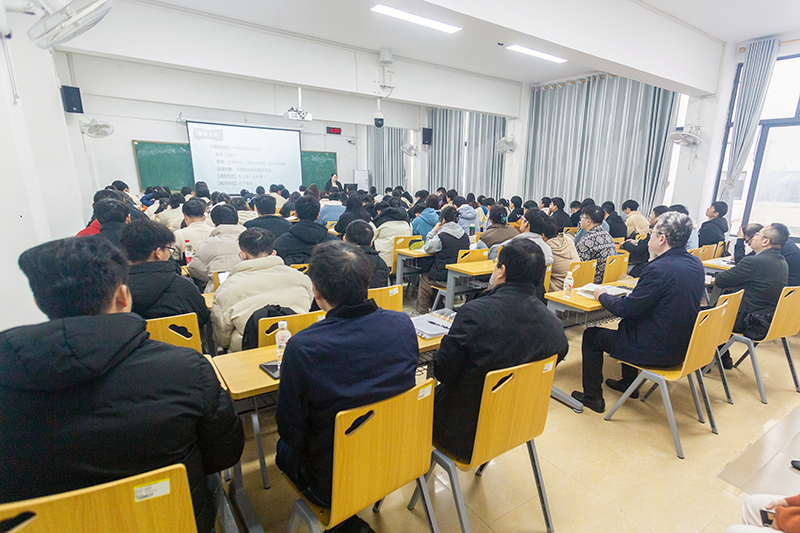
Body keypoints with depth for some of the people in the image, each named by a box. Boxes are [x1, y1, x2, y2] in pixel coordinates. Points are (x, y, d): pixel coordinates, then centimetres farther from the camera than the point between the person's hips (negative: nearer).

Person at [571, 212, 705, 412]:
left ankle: (593, 396, 16)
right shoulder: (696, 264, 1)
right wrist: (653, 258, 9)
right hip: (682, 345, 9)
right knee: (627, 325, 32)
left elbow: (625, 309, -22)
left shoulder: (659, 269, -27)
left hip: (658, 351, -9)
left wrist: (602, 295, -4)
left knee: (591, 336, 4)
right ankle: (629, 383, 43)